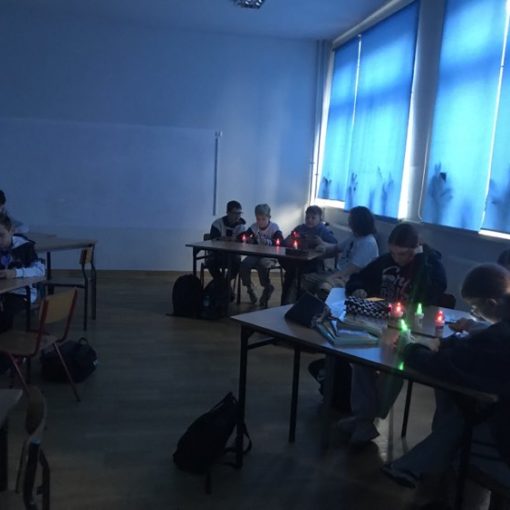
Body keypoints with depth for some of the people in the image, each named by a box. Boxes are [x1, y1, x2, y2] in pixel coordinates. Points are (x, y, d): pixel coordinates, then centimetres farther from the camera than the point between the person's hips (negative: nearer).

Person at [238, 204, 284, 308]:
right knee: (244, 265, -21)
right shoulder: (254, 226, 3)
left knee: (262, 266, -34)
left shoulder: (274, 227, -9)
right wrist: (247, 238, -23)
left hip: (270, 256, -4)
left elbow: (280, 241, -24)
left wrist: (268, 241, -38)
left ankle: (267, 288, -5)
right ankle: (250, 288, 5)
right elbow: (242, 236, 0)